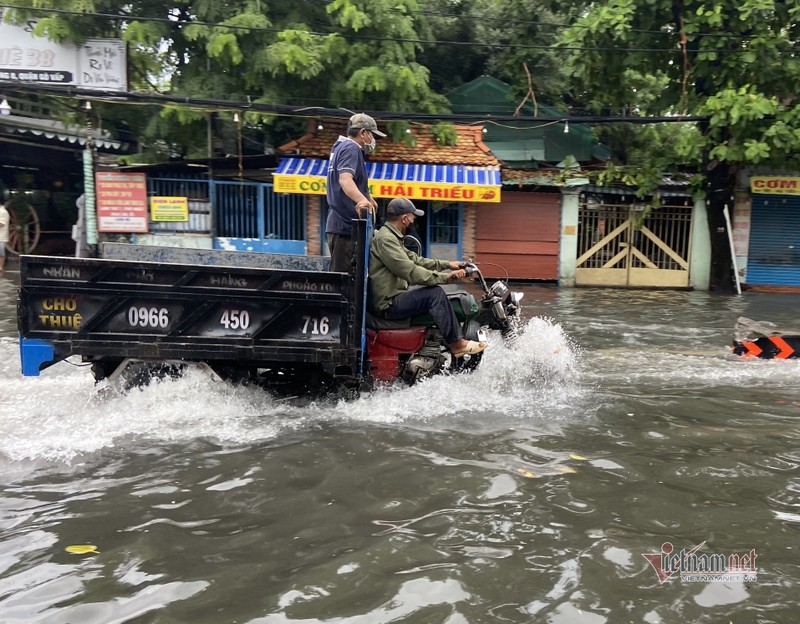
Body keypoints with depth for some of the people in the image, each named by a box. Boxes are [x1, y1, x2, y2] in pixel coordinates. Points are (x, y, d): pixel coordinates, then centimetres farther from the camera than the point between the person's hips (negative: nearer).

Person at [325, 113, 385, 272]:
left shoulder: (341, 147, 22)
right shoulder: (351, 148, -11)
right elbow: (345, 178, -30)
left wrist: (366, 197, 51)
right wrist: (361, 199, -47)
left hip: (340, 224, 11)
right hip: (346, 225, -11)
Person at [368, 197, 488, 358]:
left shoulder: (391, 236, 16)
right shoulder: (385, 239, -18)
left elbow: (415, 259, 18)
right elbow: (410, 271, -25)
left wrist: (447, 264, 13)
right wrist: (445, 277, -21)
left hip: (393, 296, 11)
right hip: (387, 304, -11)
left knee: (433, 290, 16)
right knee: (435, 293, -19)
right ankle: (456, 343, -11)